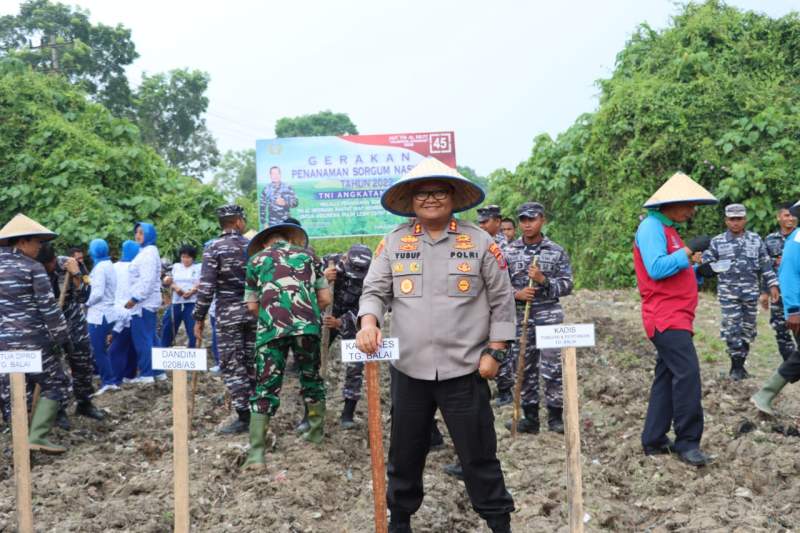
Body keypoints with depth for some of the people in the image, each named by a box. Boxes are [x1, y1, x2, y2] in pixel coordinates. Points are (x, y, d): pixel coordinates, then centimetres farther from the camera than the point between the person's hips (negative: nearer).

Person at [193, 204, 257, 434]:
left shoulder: (214, 248, -6)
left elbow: (206, 286, -12)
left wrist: (199, 317, -5)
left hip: (228, 313, -4)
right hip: (254, 311, 4)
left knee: (232, 366, 0)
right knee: (252, 363, 12)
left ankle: (244, 417, -1)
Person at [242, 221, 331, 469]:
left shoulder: (256, 259, 18)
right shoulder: (307, 255, 20)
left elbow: (252, 305, 17)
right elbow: (325, 298, 15)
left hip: (272, 327, -1)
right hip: (307, 325, 1)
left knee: (265, 388, 3)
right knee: (311, 377, 22)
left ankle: (256, 453, -4)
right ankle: (316, 431, 35)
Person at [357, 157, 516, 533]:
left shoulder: (480, 241, -1)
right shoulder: (393, 242, 3)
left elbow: (502, 301, 1)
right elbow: (375, 291, 4)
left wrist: (495, 351, -3)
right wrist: (369, 323, -17)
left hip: (464, 369, -2)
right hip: (409, 368, 2)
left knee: (478, 453, 7)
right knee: (404, 452, 16)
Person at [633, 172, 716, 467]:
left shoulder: (667, 229, 21)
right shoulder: (651, 227, -10)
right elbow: (657, 269, -24)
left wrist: (698, 271, 9)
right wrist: (689, 249, -18)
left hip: (674, 317, 10)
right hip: (665, 317, -10)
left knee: (667, 377, 10)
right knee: (687, 373, -15)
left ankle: (654, 440, 15)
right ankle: (687, 442, -7)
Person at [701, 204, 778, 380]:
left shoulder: (756, 240, 6)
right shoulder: (717, 242, 0)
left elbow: (766, 265, 9)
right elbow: (706, 264, 1)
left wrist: (772, 285, 4)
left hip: (751, 292, 3)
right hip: (728, 293, -2)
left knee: (748, 329, 8)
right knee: (732, 329, -7)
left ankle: (741, 364, 20)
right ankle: (736, 366, 4)